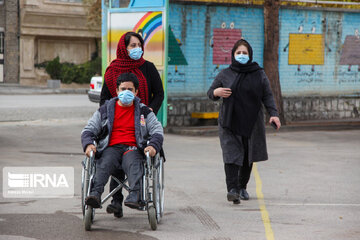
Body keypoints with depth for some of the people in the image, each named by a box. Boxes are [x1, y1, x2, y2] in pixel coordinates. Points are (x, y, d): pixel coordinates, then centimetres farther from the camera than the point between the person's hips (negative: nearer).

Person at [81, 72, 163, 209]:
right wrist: (88, 144, -8)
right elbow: (88, 130, 16)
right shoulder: (105, 110, 19)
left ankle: (134, 197, -57)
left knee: (134, 165, -36)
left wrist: (153, 146, -12)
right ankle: (95, 194, -55)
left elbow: (157, 131, 11)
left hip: (133, 148, -1)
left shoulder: (143, 111, 19)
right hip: (111, 148, 1)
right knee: (104, 165, -34)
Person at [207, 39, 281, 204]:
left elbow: (267, 96, 6)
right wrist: (216, 93, -12)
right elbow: (210, 93, 13)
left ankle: (242, 187, 22)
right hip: (229, 123, -1)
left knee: (248, 157, 6)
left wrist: (273, 114, -9)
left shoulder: (259, 74, 7)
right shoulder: (225, 74, 7)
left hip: (251, 123, 2)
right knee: (231, 154, -15)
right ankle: (232, 189, -21)